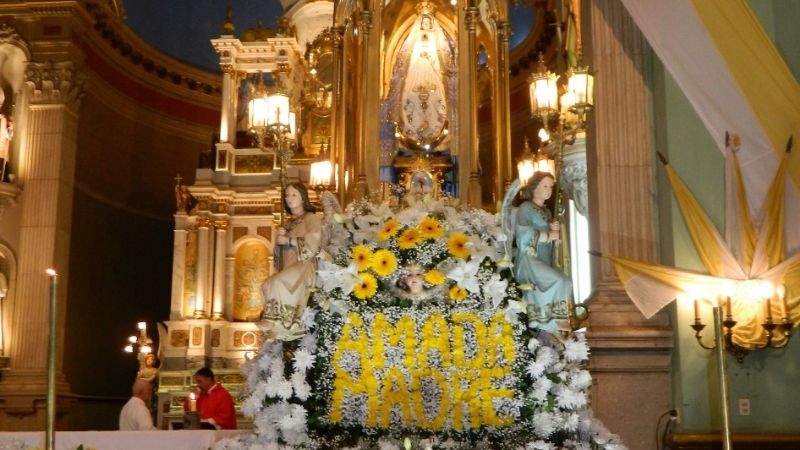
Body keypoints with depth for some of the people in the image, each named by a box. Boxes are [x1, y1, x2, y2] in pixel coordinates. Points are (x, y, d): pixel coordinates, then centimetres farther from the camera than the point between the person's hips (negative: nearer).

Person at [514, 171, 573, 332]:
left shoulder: (547, 212, 22)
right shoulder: (525, 208, -3)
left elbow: (553, 241, 30)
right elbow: (524, 235, -19)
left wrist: (555, 230, 7)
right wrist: (549, 235, -11)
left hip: (544, 263, 8)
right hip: (529, 261, -8)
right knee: (559, 281, -26)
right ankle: (556, 320, -16)